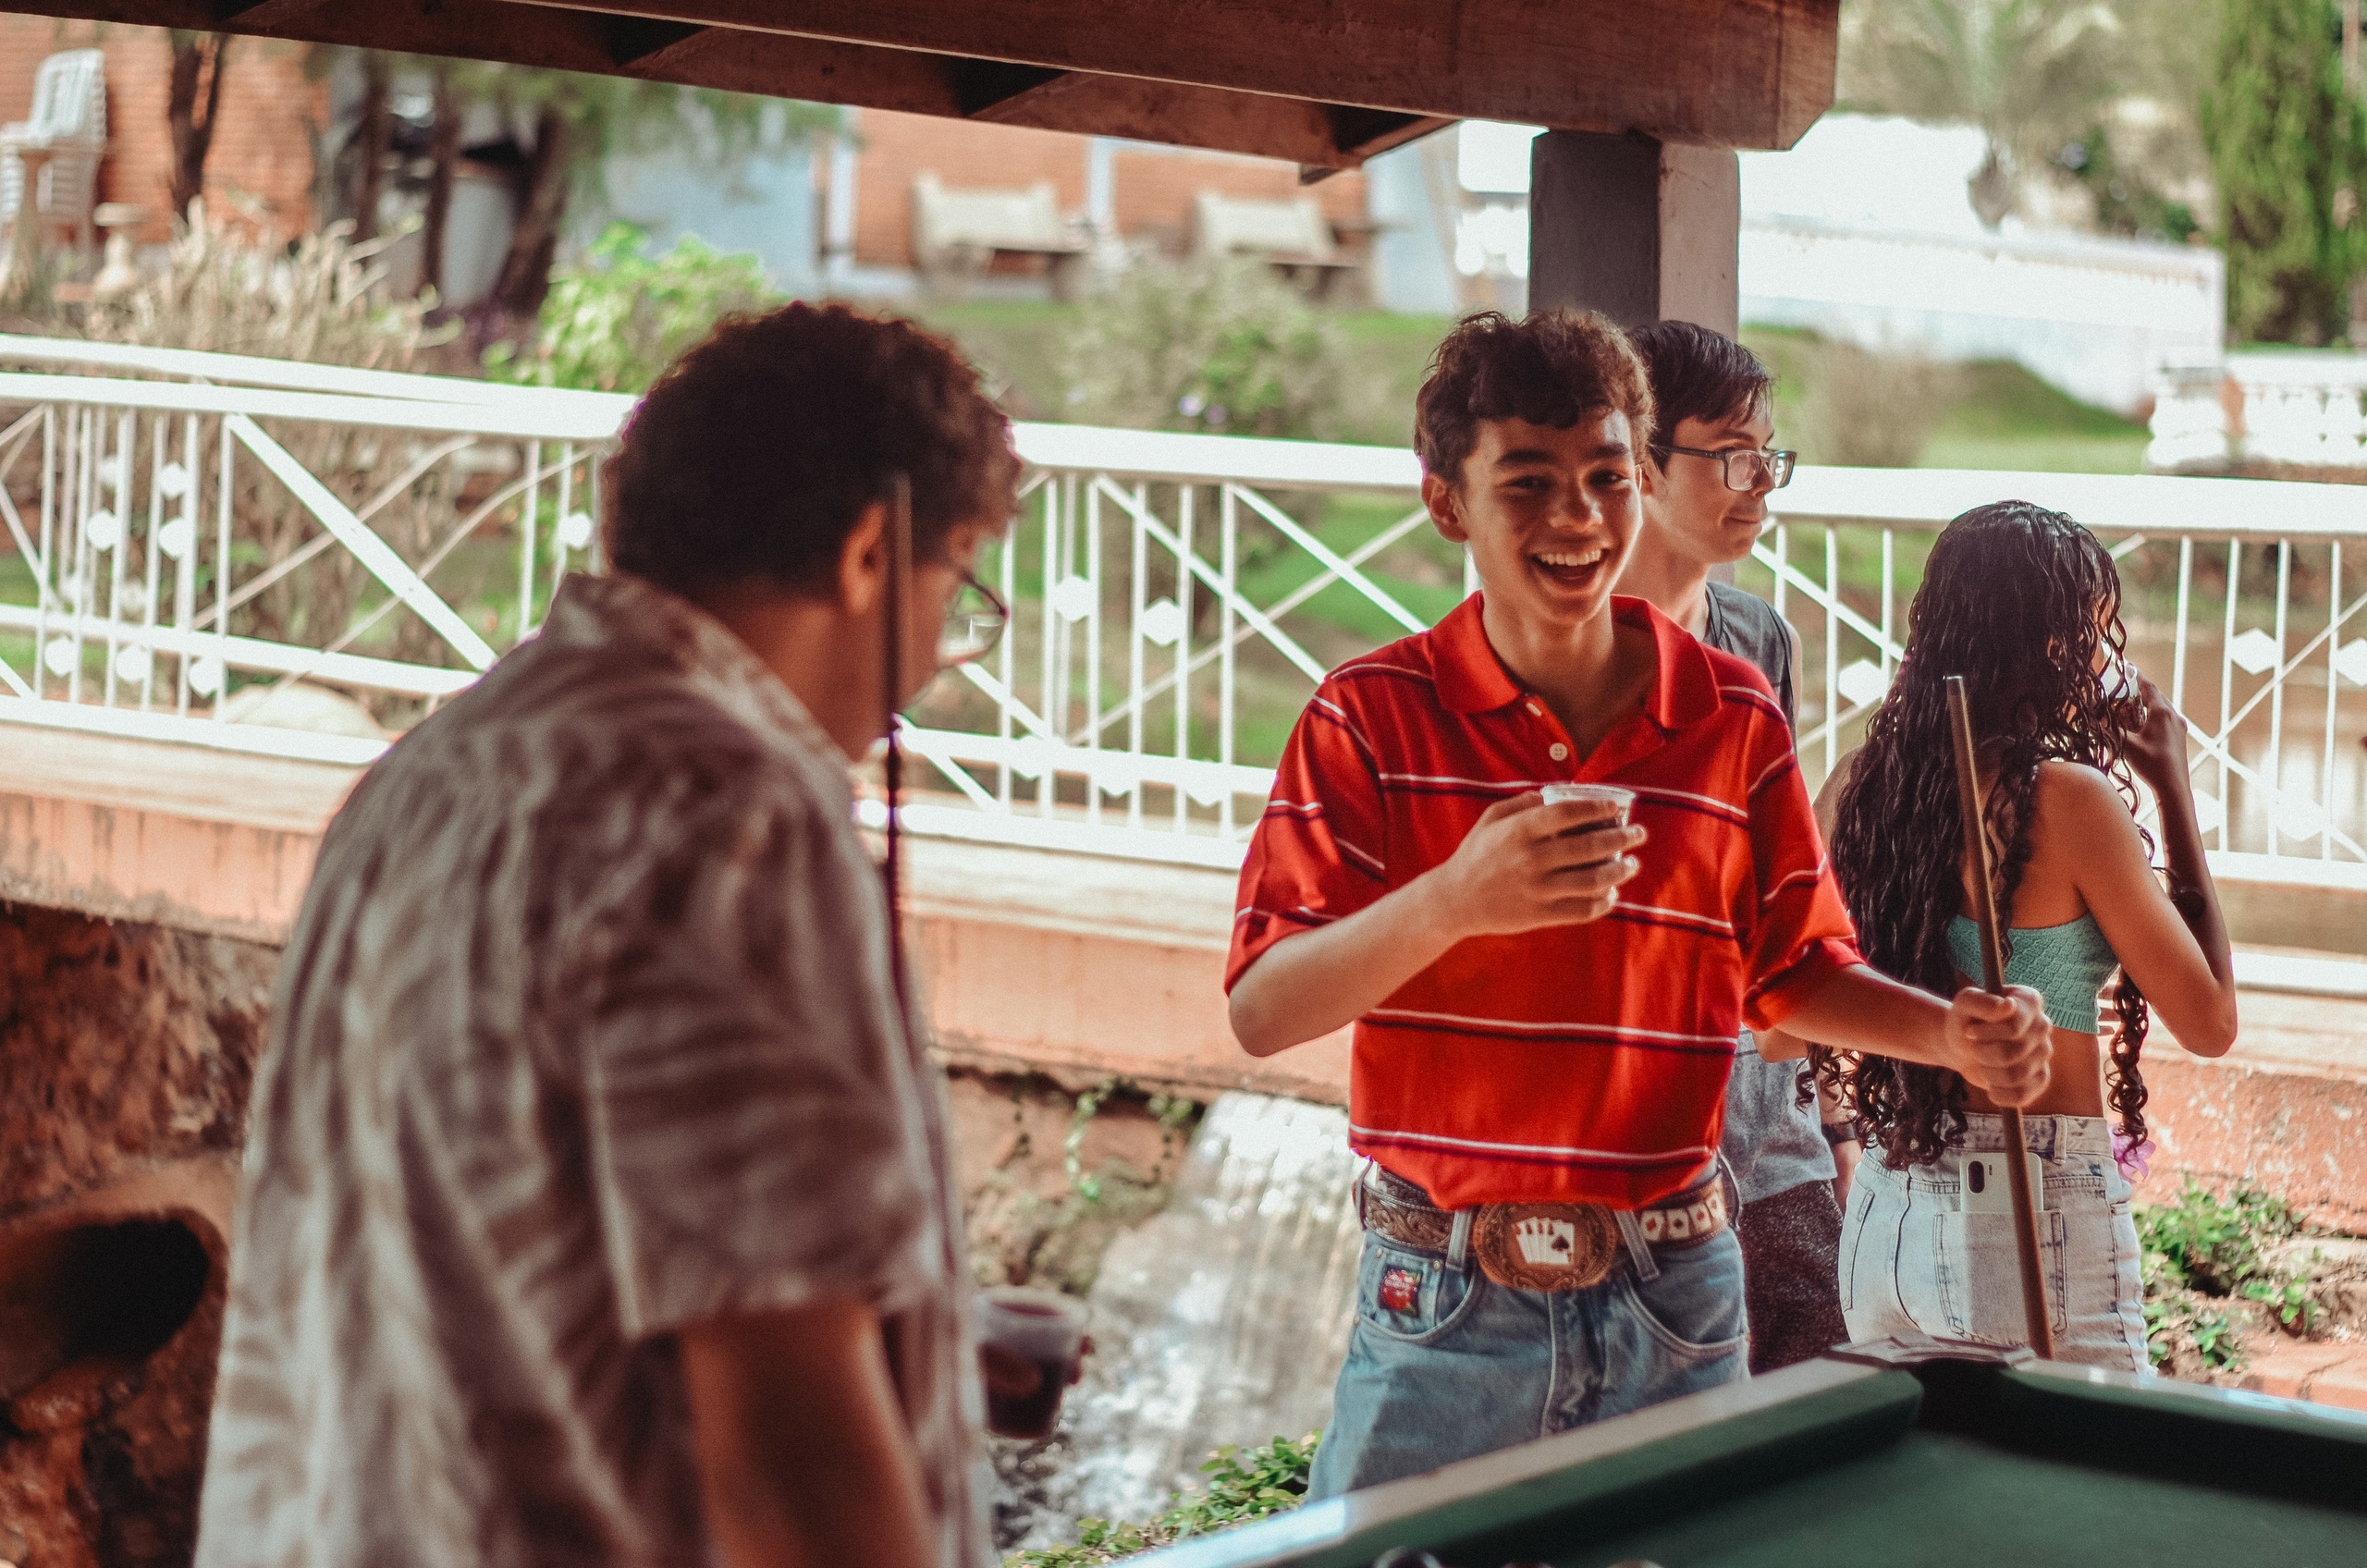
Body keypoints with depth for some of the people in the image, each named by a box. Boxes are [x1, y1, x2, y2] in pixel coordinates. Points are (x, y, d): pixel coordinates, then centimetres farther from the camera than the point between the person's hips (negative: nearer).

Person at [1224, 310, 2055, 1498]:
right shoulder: (1371, 717, -5)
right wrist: (1453, 902, -29)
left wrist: (1950, 1034, -5)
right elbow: (1261, 1014, -13)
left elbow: (1791, 967, 13)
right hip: (1443, 1306, -2)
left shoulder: (1733, 718, 3)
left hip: (1670, 1307, 2)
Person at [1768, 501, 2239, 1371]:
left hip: (1885, 1211, 7)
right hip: (2039, 1217, -7)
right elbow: (2210, 1021, -5)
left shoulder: (1856, 783, 2)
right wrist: (2175, 792, -1)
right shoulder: (2070, 800, -15)